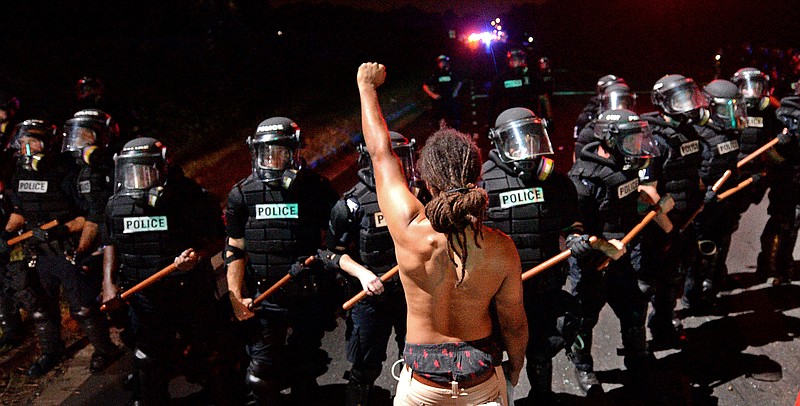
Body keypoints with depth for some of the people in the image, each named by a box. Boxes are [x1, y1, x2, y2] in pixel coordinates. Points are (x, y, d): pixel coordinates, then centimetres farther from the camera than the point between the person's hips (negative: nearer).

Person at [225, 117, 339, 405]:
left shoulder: (316, 189, -6)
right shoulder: (243, 194, -1)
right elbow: (235, 250, 5)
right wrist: (236, 296, -2)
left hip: (310, 297, 0)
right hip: (265, 299, 1)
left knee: (306, 367, 18)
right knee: (262, 374, 7)